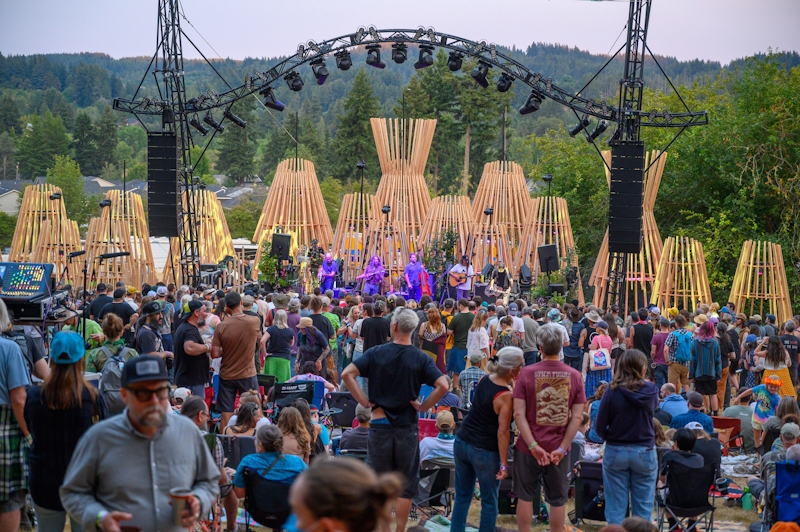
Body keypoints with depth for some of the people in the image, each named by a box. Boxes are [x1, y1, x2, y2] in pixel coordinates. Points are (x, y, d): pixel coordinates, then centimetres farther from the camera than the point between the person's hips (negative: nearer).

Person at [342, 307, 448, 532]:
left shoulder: (376, 353, -4)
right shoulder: (421, 359, -5)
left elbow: (347, 374, -12)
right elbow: (442, 386, -15)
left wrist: (364, 401, -7)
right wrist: (423, 406, -4)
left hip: (380, 424, 0)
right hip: (408, 428, 0)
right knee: (406, 486, 8)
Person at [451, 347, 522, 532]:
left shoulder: (484, 380, 1)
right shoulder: (506, 395, -19)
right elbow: (503, 431, -19)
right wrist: (504, 464, -15)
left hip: (461, 443, 6)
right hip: (485, 452, -6)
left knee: (462, 496, 16)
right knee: (489, 502, 9)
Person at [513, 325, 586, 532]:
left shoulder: (527, 373, -9)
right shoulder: (574, 376, -5)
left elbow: (518, 414, -13)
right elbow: (577, 417, -8)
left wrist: (533, 445, -14)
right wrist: (562, 448, -8)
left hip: (529, 447, -1)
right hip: (558, 449, 1)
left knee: (525, 497, 13)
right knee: (557, 501, 12)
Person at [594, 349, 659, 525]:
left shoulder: (612, 391, -13)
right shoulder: (651, 391, -8)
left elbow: (599, 428, -8)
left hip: (615, 452, -1)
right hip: (645, 452, 1)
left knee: (615, 509, 8)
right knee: (643, 508, 11)